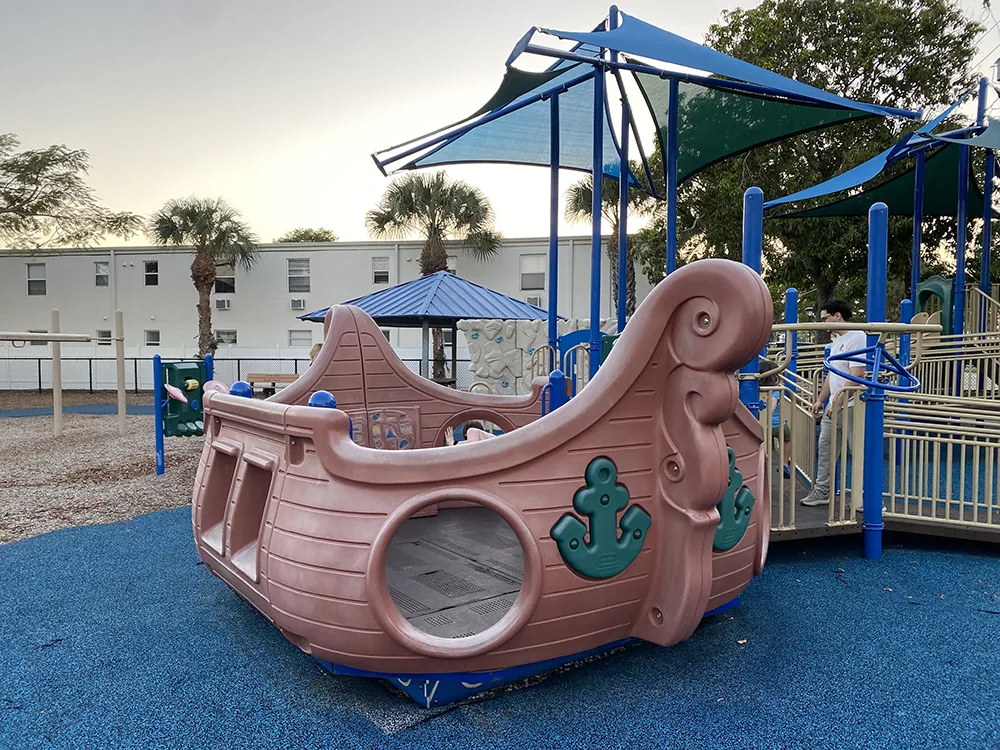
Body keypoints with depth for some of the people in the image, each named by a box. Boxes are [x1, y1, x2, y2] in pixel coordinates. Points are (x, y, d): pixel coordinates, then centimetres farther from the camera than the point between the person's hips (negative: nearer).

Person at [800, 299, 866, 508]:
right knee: (825, 446, 12)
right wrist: (821, 400, 21)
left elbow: (856, 376, -23)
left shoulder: (857, 338, -15)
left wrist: (837, 401, -24)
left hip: (851, 406, -10)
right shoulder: (837, 341, 16)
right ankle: (821, 491, 21)